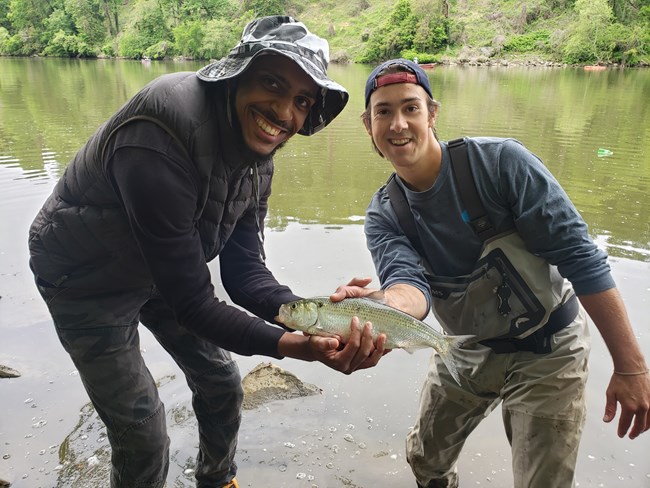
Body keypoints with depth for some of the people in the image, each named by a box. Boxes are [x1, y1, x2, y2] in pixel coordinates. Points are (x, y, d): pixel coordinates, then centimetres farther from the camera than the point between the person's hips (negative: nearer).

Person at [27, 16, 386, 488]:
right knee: (141, 431, -1)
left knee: (222, 382, 15)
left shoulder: (257, 154, -12)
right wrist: (290, 346, -45)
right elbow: (191, 303, -34)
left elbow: (243, 270, -14)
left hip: (162, 269, 7)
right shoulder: (160, 141, -37)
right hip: (87, 278, -6)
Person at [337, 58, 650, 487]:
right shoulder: (383, 216, -9)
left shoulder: (501, 161, -22)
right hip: (466, 351, 4)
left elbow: (581, 258, -21)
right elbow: (410, 283, -27)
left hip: (547, 351, -4)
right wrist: (382, 305, -52)